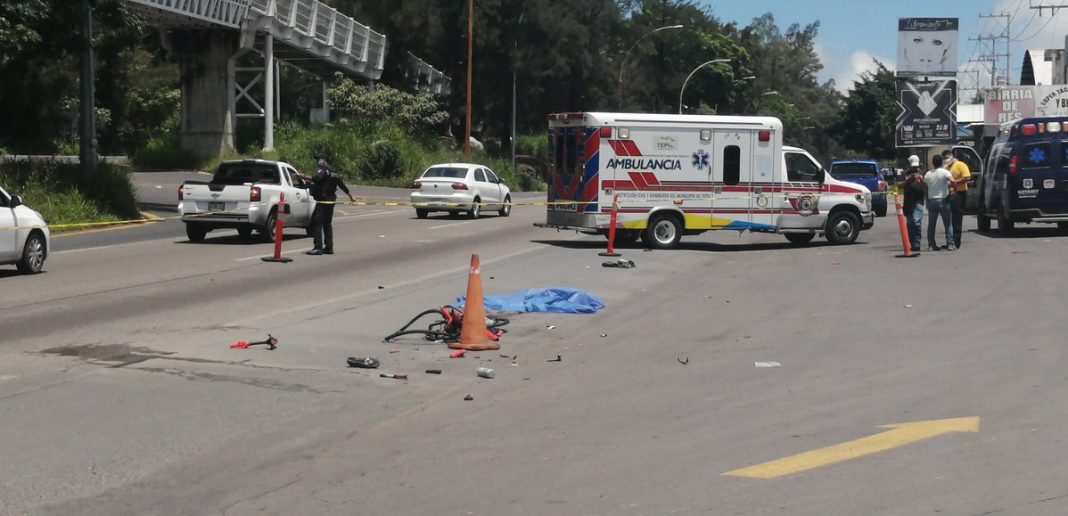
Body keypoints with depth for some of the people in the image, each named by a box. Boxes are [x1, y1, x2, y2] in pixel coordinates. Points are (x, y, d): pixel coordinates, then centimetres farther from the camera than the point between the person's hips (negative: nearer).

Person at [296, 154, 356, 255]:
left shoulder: (323, 171, -10)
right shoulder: (334, 173, 18)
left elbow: (317, 178, -31)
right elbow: (342, 185, 25)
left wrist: (304, 177, -43)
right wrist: (351, 196, 36)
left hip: (322, 202, -9)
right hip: (331, 201, 9)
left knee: (316, 223, -11)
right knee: (327, 224, 16)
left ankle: (318, 247, -18)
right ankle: (329, 247, 17)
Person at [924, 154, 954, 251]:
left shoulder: (928, 174, 6)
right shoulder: (945, 172, -6)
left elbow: (924, 187, 9)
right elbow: (952, 181, -21)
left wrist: (926, 201, 16)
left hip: (931, 200, 3)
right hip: (942, 200, -3)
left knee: (931, 224, 9)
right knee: (948, 223, 1)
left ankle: (931, 245, 7)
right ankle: (950, 244, -4)